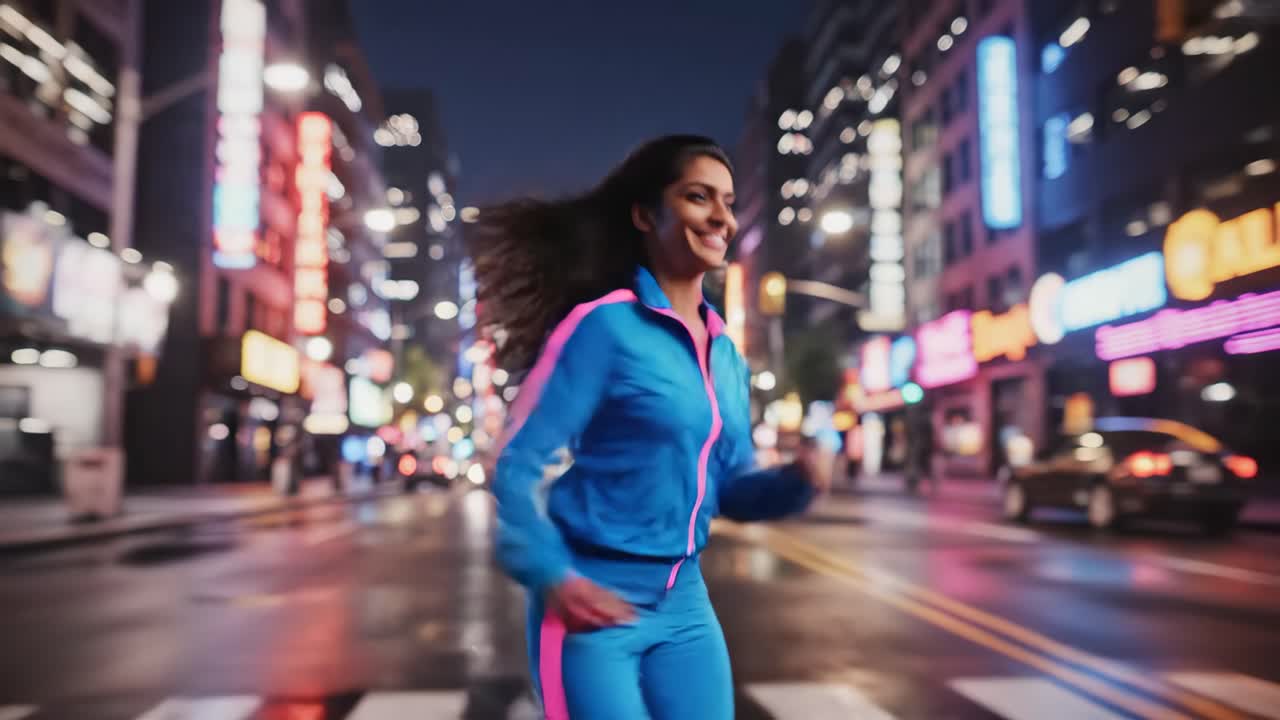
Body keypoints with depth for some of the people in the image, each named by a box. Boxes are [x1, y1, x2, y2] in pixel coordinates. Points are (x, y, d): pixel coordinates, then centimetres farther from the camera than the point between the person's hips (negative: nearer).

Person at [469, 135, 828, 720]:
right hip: (592, 605, -6)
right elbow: (518, 465, -14)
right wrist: (552, 576, -27)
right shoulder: (603, 324, -12)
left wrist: (796, 480, -5)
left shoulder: (726, 353, 9)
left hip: (684, 604, 6)